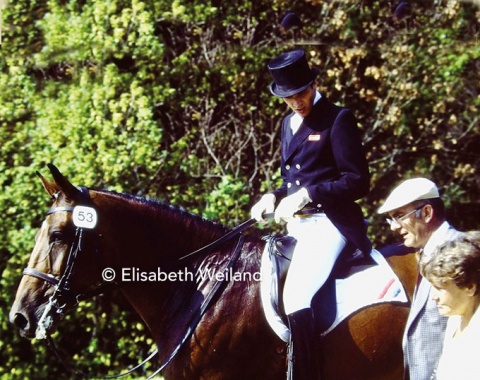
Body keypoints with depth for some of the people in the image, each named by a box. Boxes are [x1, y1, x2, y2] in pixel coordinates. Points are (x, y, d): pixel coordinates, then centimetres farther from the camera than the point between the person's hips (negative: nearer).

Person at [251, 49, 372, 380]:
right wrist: (274, 197, 4)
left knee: (295, 295, -28)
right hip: (296, 225, 9)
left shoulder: (338, 119, -8)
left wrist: (306, 195, -19)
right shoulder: (288, 123, 16)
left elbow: (359, 181, -12)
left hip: (327, 223, -9)